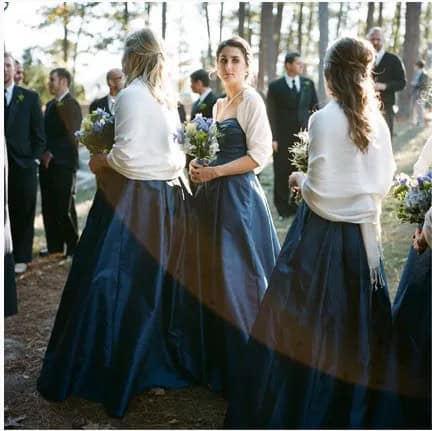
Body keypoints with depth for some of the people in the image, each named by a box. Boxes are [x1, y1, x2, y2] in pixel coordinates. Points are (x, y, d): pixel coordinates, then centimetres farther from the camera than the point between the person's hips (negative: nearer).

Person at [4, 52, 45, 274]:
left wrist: (34, 159, -2)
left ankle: (21, 258, 17)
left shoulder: (30, 97, 4)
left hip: (23, 164, 0)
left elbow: (39, 133, 4)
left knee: (23, 213, 6)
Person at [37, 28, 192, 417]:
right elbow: (177, 155, 10)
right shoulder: (167, 99, 11)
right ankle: (157, 364, 24)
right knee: (156, 280, 14)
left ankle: (112, 369, 9)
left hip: (131, 200, -8)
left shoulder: (130, 95, -12)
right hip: (166, 196, 8)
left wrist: (100, 162, -2)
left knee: (116, 282, 1)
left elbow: (126, 156, -19)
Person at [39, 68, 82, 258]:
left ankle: (72, 247, 7)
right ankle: (54, 245, 18)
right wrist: (45, 153, 6)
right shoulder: (50, 105, 17)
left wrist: (52, 153, -11)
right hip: (48, 163, 8)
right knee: (49, 207, 9)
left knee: (65, 208, -3)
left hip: (63, 164, -8)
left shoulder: (71, 105, -8)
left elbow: (71, 135, -14)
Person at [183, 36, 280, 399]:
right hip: (213, 195, 8)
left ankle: (244, 366, 9)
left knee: (236, 277, -4)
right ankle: (215, 357, 26)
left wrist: (214, 172, -15)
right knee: (210, 275, 12)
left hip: (238, 194, -8)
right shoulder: (219, 105, 16)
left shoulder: (251, 100, -8)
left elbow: (259, 156, -15)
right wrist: (200, 166, 4)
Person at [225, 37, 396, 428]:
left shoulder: (324, 119, -14)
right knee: (355, 324, 15)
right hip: (364, 235, 6)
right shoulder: (377, 121, 2)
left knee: (307, 325, 4)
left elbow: (319, 189, -17)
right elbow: (384, 182, 9)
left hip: (323, 237, -6)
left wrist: (300, 180, 2)